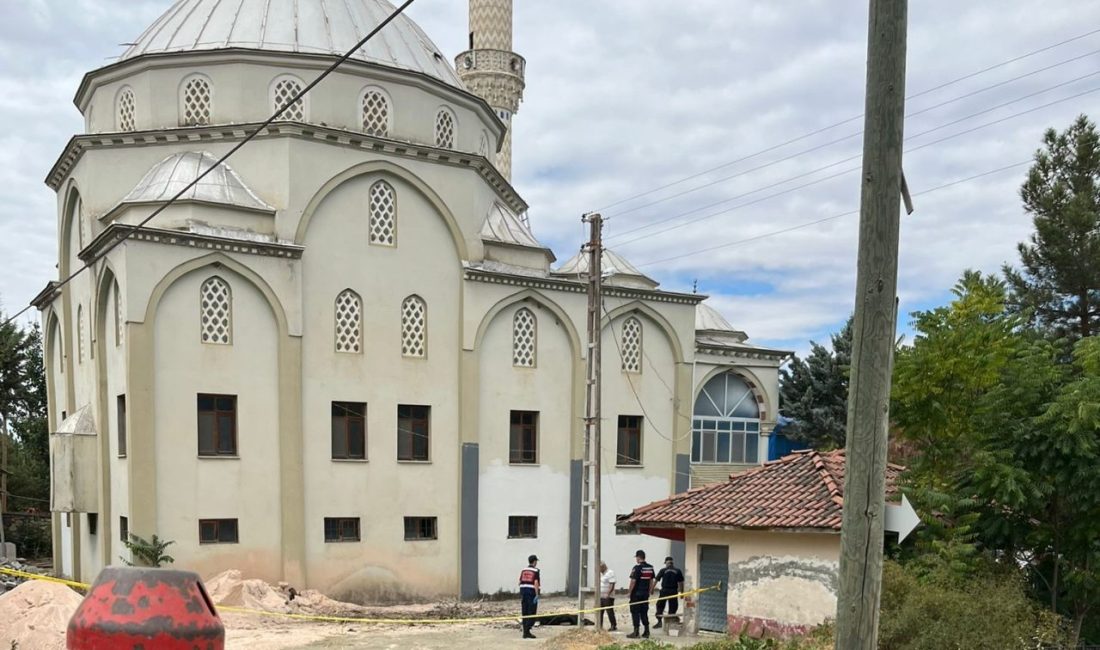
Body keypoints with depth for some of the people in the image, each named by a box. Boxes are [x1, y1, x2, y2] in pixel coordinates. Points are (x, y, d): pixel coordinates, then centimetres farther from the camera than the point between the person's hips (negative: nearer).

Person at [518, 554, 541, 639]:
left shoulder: (524, 570, 9)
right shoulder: (535, 571, -8)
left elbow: (520, 582, 10)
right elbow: (536, 583, -17)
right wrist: (537, 595, -18)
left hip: (523, 591, 6)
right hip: (532, 592, -6)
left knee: (525, 613, 8)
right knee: (532, 613, -3)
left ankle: (525, 632, 8)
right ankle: (527, 631, -14)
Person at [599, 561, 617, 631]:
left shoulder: (610, 573, -11)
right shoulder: (601, 574, 16)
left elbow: (612, 584, -17)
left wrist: (608, 594, -22)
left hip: (608, 597, -8)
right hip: (600, 596, 8)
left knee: (610, 611, -3)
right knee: (599, 612, 8)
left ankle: (613, 626, 5)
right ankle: (600, 625, 15)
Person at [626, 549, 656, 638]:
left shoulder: (637, 568, -15)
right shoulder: (650, 567, 7)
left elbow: (633, 581, -16)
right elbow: (651, 581, 11)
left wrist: (630, 591, -6)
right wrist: (649, 591, 17)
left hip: (636, 593, -7)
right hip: (645, 593, 7)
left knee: (635, 612, 1)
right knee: (644, 612, 13)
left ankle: (636, 632, 0)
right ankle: (646, 632, 13)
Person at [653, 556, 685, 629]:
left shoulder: (663, 570, -1)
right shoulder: (678, 571, 3)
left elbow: (656, 580, -1)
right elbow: (681, 583, 3)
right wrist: (681, 593, 9)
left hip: (664, 590, -1)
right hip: (674, 591, 1)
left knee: (660, 606, 10)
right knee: (673, 607, 10)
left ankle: (659, 621, 3)